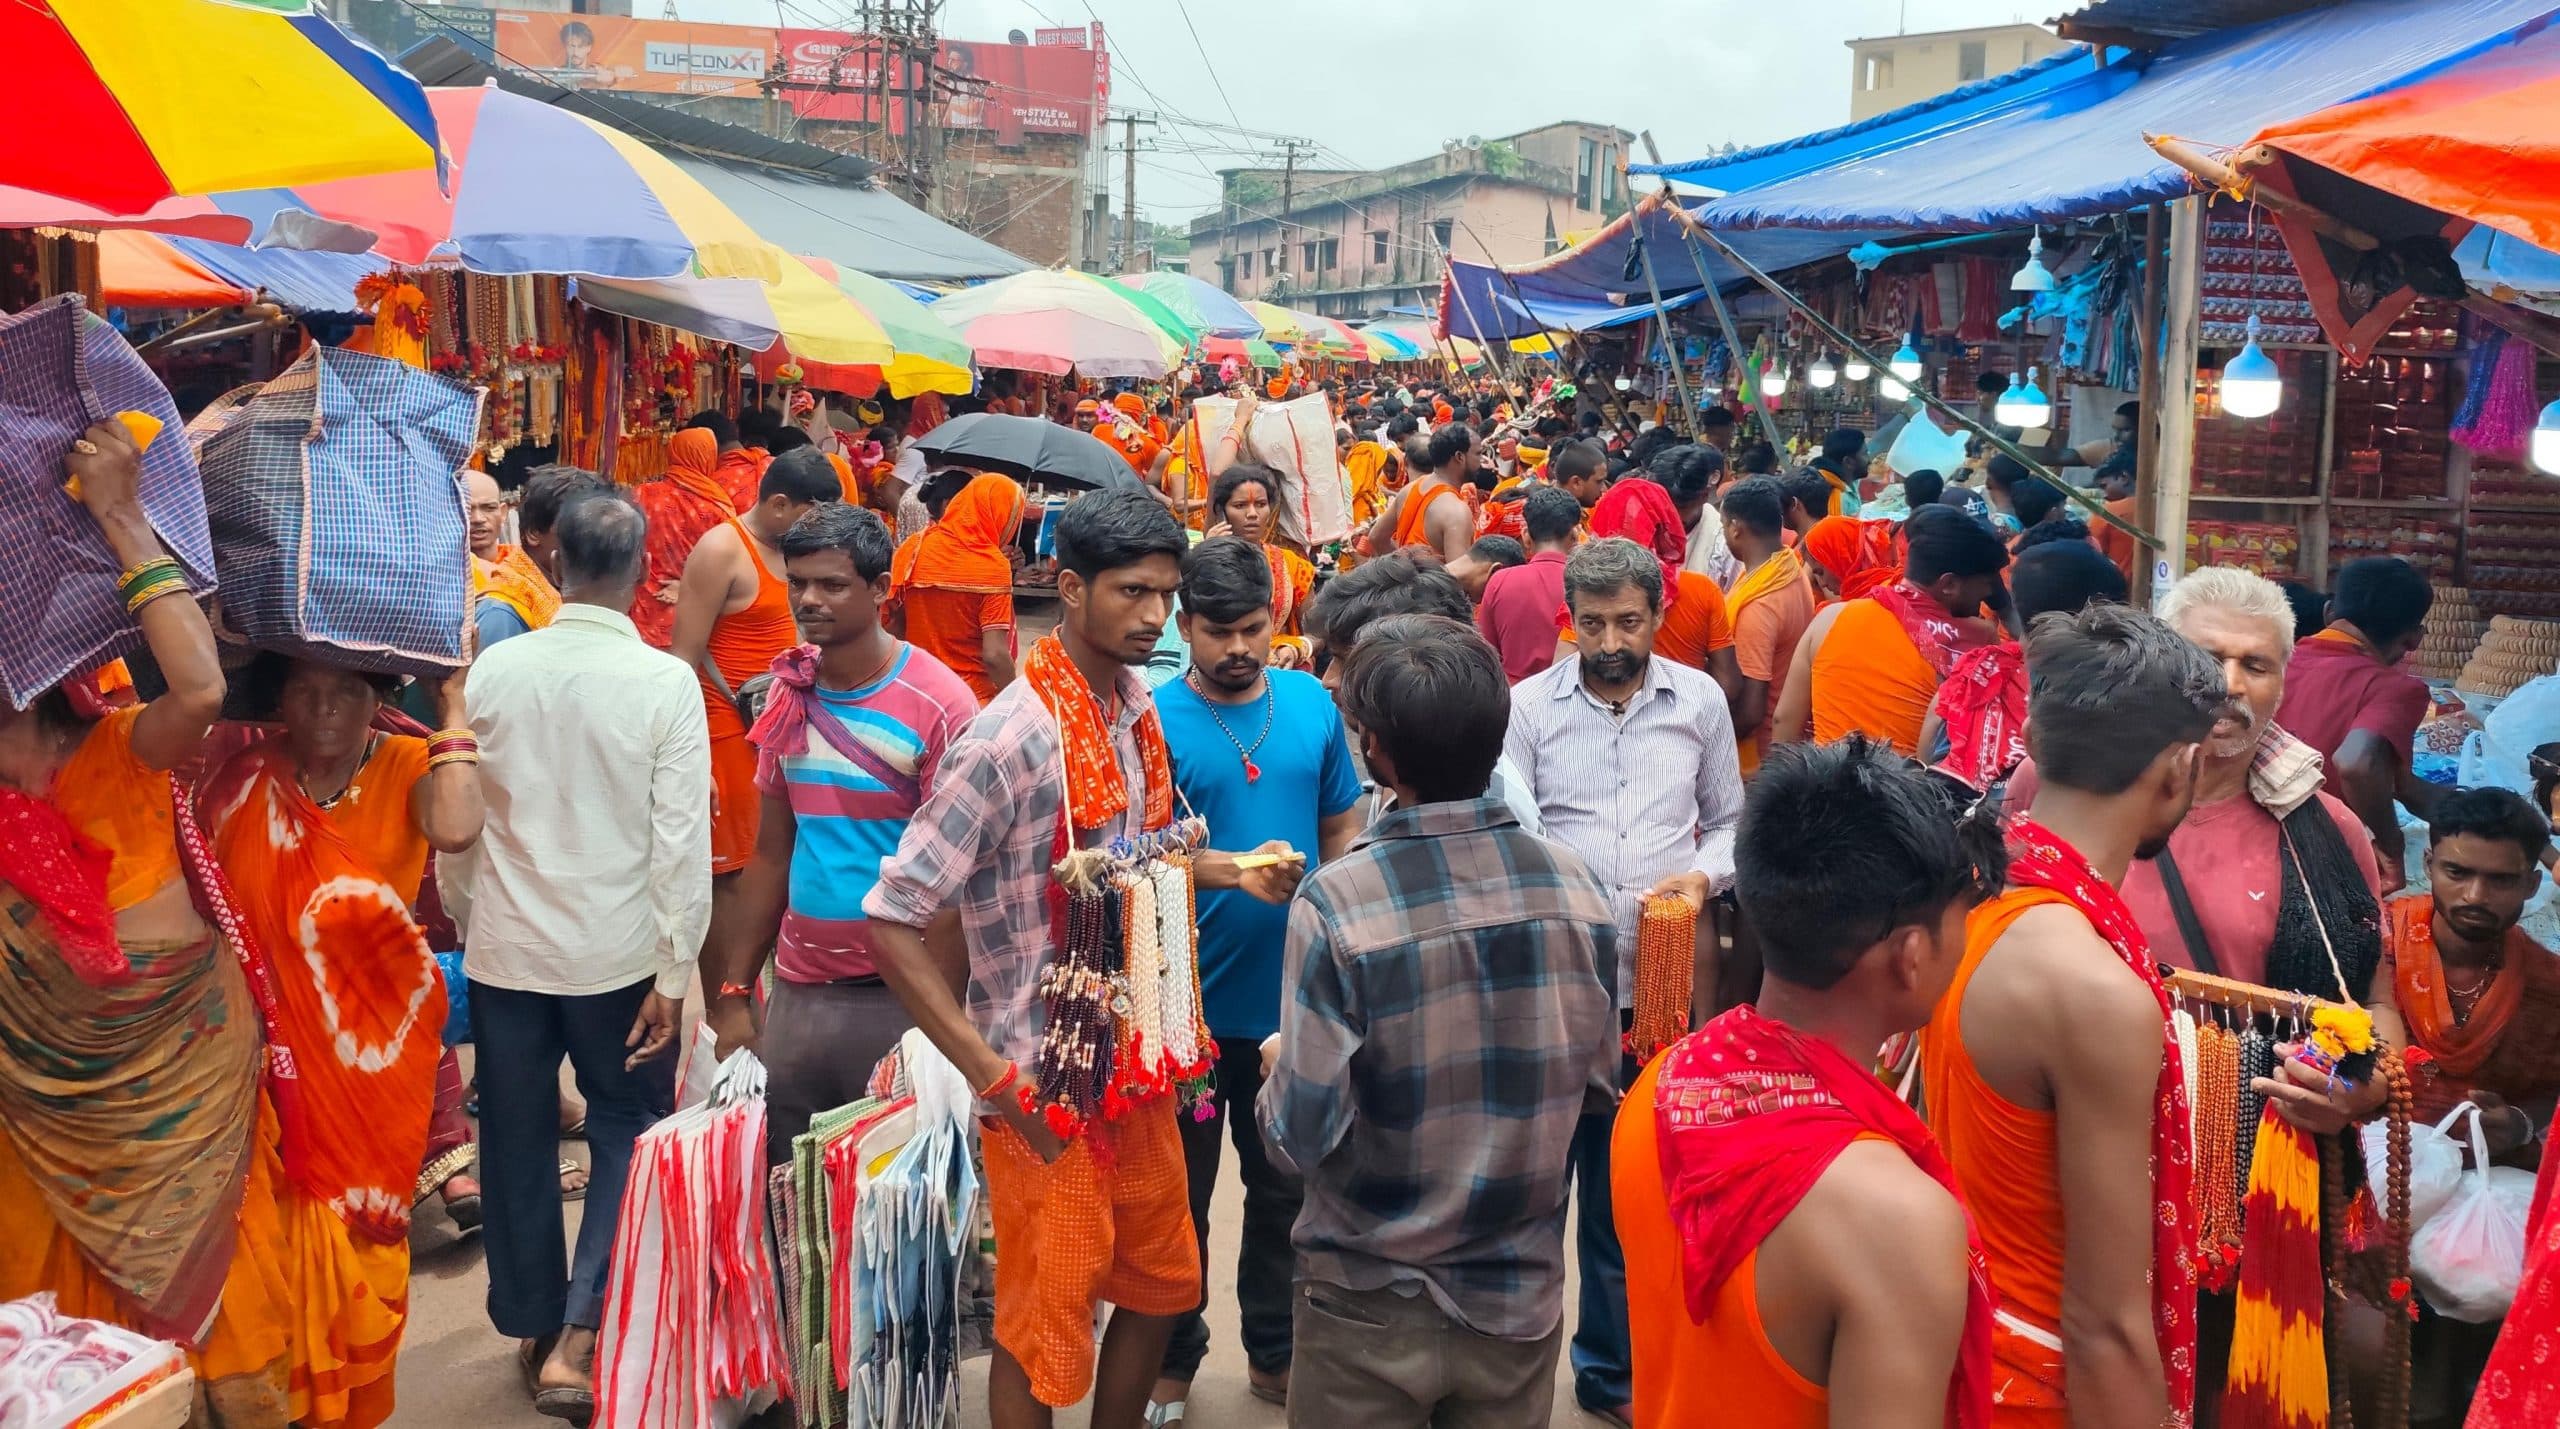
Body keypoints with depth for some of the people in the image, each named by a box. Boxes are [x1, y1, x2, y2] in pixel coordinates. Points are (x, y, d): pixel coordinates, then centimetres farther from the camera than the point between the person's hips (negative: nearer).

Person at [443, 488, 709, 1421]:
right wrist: (674, 973, -7)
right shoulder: (666, 682, -13)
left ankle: (534, 1329, 32)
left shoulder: (492, 670, -5)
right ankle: (577, 1338, 5)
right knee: (630, 1128, 14)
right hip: (615, 952, -2)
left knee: (517, 1137, 16)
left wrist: (465, 920, 17)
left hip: (503, 947, 3)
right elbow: (683, 840, -14)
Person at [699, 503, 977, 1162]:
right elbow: (771, 856, 14)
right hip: (796, 994, 5)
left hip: (896, 996, -5)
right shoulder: (788, 695, 8)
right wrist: (734, 995, 11)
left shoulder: (939, 704, -10)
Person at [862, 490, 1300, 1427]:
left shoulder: (1136, 708, 1)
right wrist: (990, 1073, -24)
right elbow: (892, 921, -22)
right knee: (1046, 1328, 9)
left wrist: (1232, 871, 0)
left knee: (1163, 1286, 22)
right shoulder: (1008, 741, -23)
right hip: (1045, 1085, -7)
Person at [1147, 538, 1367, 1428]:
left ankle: (1275, 1352, 36)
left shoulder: (1312, 704, -1)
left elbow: (1341, 831, 8)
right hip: (1191, 1004, -3)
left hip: (1293, 997, 3)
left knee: (1285, 1186, 18)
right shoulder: (1155, 720, -11)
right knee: (1181, 1192, 13)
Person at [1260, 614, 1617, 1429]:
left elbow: (1303, 1137, -20)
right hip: (1522, 1295, 3)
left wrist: (1280, 1070, 1)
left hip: (1372, 1306, -3)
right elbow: (1597, 1087, 1)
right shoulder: (1577, 891, -10)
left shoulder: (1336, 903, -22)